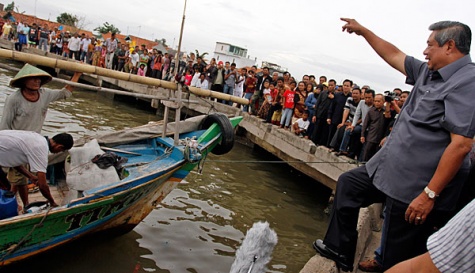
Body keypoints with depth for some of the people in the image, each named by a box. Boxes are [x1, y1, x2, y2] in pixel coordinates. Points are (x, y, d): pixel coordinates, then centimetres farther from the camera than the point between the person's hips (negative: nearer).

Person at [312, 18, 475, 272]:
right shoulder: (429, 72, 9)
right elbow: (394, 56, 22)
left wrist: (430, 194, -27)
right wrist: (362, 30, 23)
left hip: (415, 186, -10)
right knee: (347, 184, 24)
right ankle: (340, 251, 34)